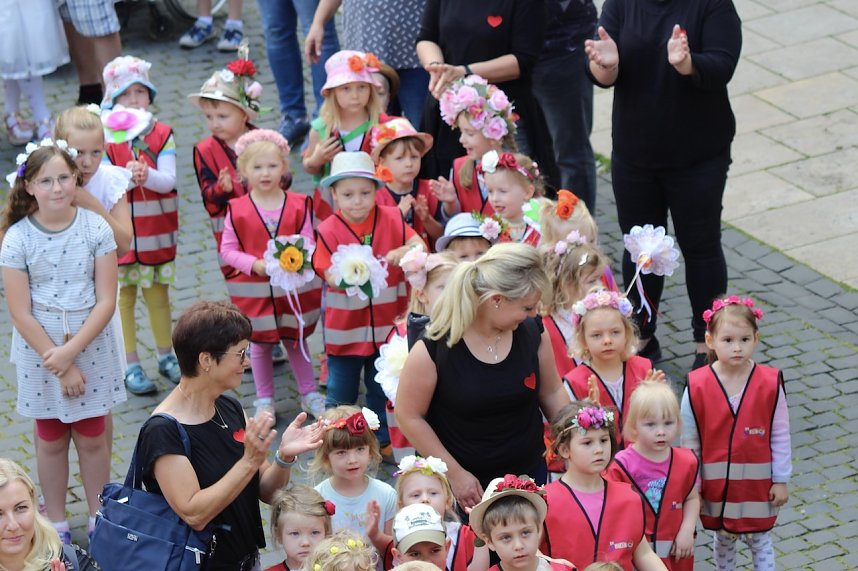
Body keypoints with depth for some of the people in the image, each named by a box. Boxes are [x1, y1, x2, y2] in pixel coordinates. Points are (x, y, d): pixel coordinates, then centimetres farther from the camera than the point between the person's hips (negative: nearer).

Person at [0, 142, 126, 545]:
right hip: (39, 351, 0)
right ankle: (57, 524, 29)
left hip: (91, 347, 0)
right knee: (51, 439, 14)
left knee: (92, 437, 12)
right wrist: (58, 365, -13)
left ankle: (99, 519, 28)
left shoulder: (96, 228, -11)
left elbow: (106, 302, -11)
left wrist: (70, 352, -18)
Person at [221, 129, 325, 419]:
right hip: (254, 289, -1)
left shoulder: (298, 205, -3)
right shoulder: (237, 210, -8)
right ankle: (264, 400, 25)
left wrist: (298, 256, -21)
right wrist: (255, 265, -20)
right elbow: (227, 250, -6)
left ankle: (309, 394, 29)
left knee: (297, 339, 15)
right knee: (259, 343, 11)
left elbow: (309, 241, 0)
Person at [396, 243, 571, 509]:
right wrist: (454, 473, -12)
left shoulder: (532, 331, -6)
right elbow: (409, 416, -12)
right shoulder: (434, 347, -19)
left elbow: (552, 393, 9)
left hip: (528, 474, 4)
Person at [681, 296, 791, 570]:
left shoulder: (770, 383, -15)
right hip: (716, 483, 1)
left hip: (758, 483, -1)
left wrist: (781, 480, -2)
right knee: (723, 540, 20)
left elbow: (780, 436, -5)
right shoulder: (697, 386, -15)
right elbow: (689, 440, -5)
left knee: (760, 541, 14)